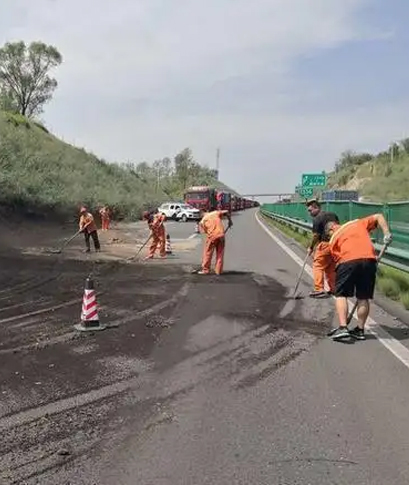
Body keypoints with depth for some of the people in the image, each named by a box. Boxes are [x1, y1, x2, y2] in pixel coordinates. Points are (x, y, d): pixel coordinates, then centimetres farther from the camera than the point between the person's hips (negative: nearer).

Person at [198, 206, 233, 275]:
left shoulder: (204, 219, 12)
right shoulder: (216, 213, 12)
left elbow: (205, 230, 7)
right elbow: (226, 212, -1)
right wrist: (230, 221, 9)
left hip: (212, 236, -1)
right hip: (221, 235, 2)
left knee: (207, 253, 8)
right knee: (220, 254, 9)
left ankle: (205, 270, 10)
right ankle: (218, 271, 10)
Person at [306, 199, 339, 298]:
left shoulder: (317, 219, -10)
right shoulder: (333, 215, 13)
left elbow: (316, 235, -11)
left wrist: (311, 248, 0)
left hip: (324, 244, -8)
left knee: (317, 266, -1)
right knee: (331, 267, 16)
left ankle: (319, 289, -6)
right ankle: (334, 288, 20)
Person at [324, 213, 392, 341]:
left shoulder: (333, 240, 22)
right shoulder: (358, 223, 29)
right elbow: (378, 217, 23)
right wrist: (386, 233, 14)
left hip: (347, 261, -2)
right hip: (369, 260, 3)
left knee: (341, 295, 9)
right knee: (363, 298, 12)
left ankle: (343, 327, -2)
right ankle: (360, 330, 20)